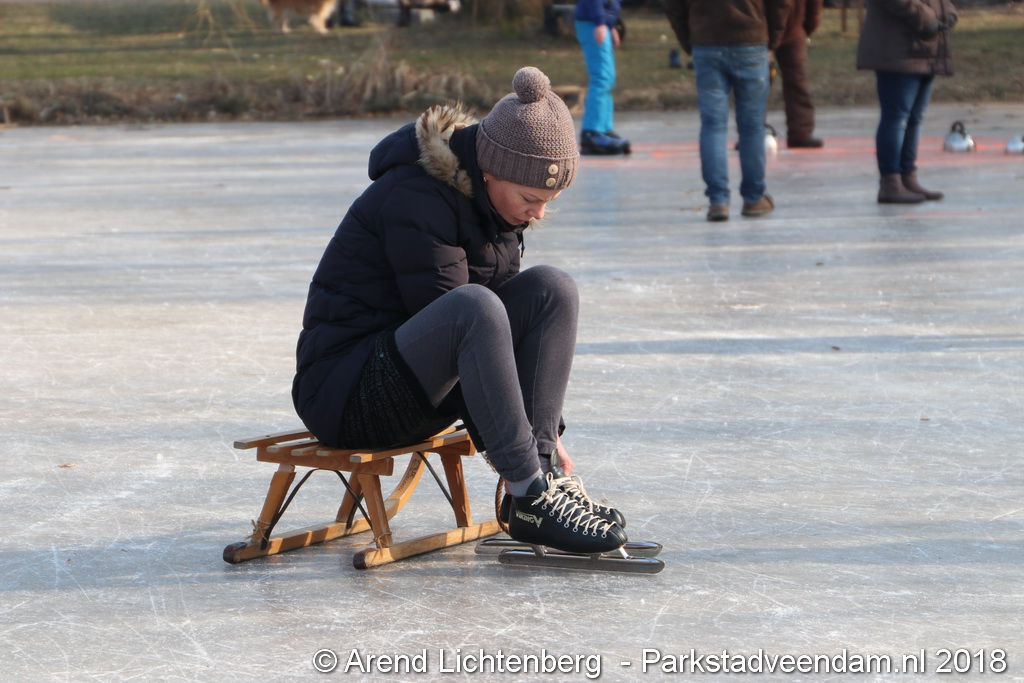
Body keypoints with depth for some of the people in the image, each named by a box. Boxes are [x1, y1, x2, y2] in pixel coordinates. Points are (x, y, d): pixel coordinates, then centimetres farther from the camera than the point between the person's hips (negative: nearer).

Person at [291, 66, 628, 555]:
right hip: (343, 390, -9)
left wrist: (545, 432, 1)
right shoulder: (417, 200, -22)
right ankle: (530, 497, -33)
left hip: (425, 384, 9)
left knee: (552, 290, -9)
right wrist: (496, 444, -24)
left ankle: (544, 473, -15)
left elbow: (501, 329, 10)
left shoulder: (493, 197, 5)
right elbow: (464, 318, -24)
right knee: (474, 308, -36)